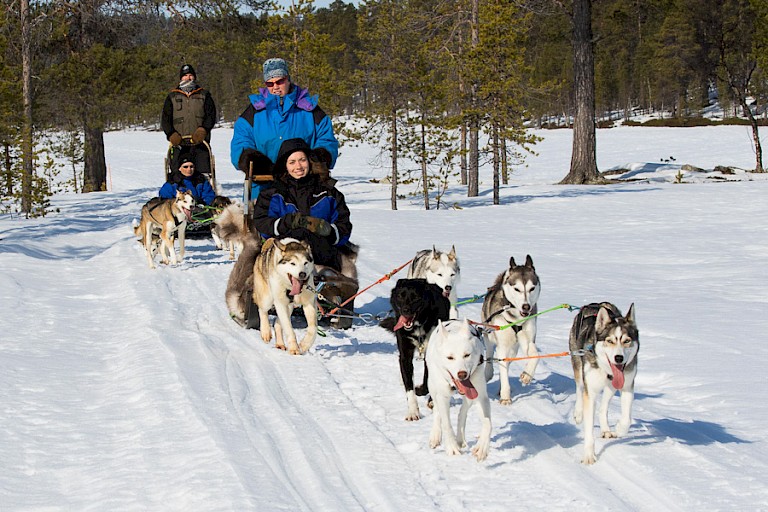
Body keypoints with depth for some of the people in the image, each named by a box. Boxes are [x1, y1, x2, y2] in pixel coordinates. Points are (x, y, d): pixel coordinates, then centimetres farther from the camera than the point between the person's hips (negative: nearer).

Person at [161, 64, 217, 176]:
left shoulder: (204, 95, 16)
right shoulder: (172, 97, 17)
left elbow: (211, 116, 8)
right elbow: (165, 119, 12)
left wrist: (203, 130, -11)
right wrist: (171, 134, -6)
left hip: (200, 142, 0)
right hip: (179, 144, 0)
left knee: (203, 171, -12)